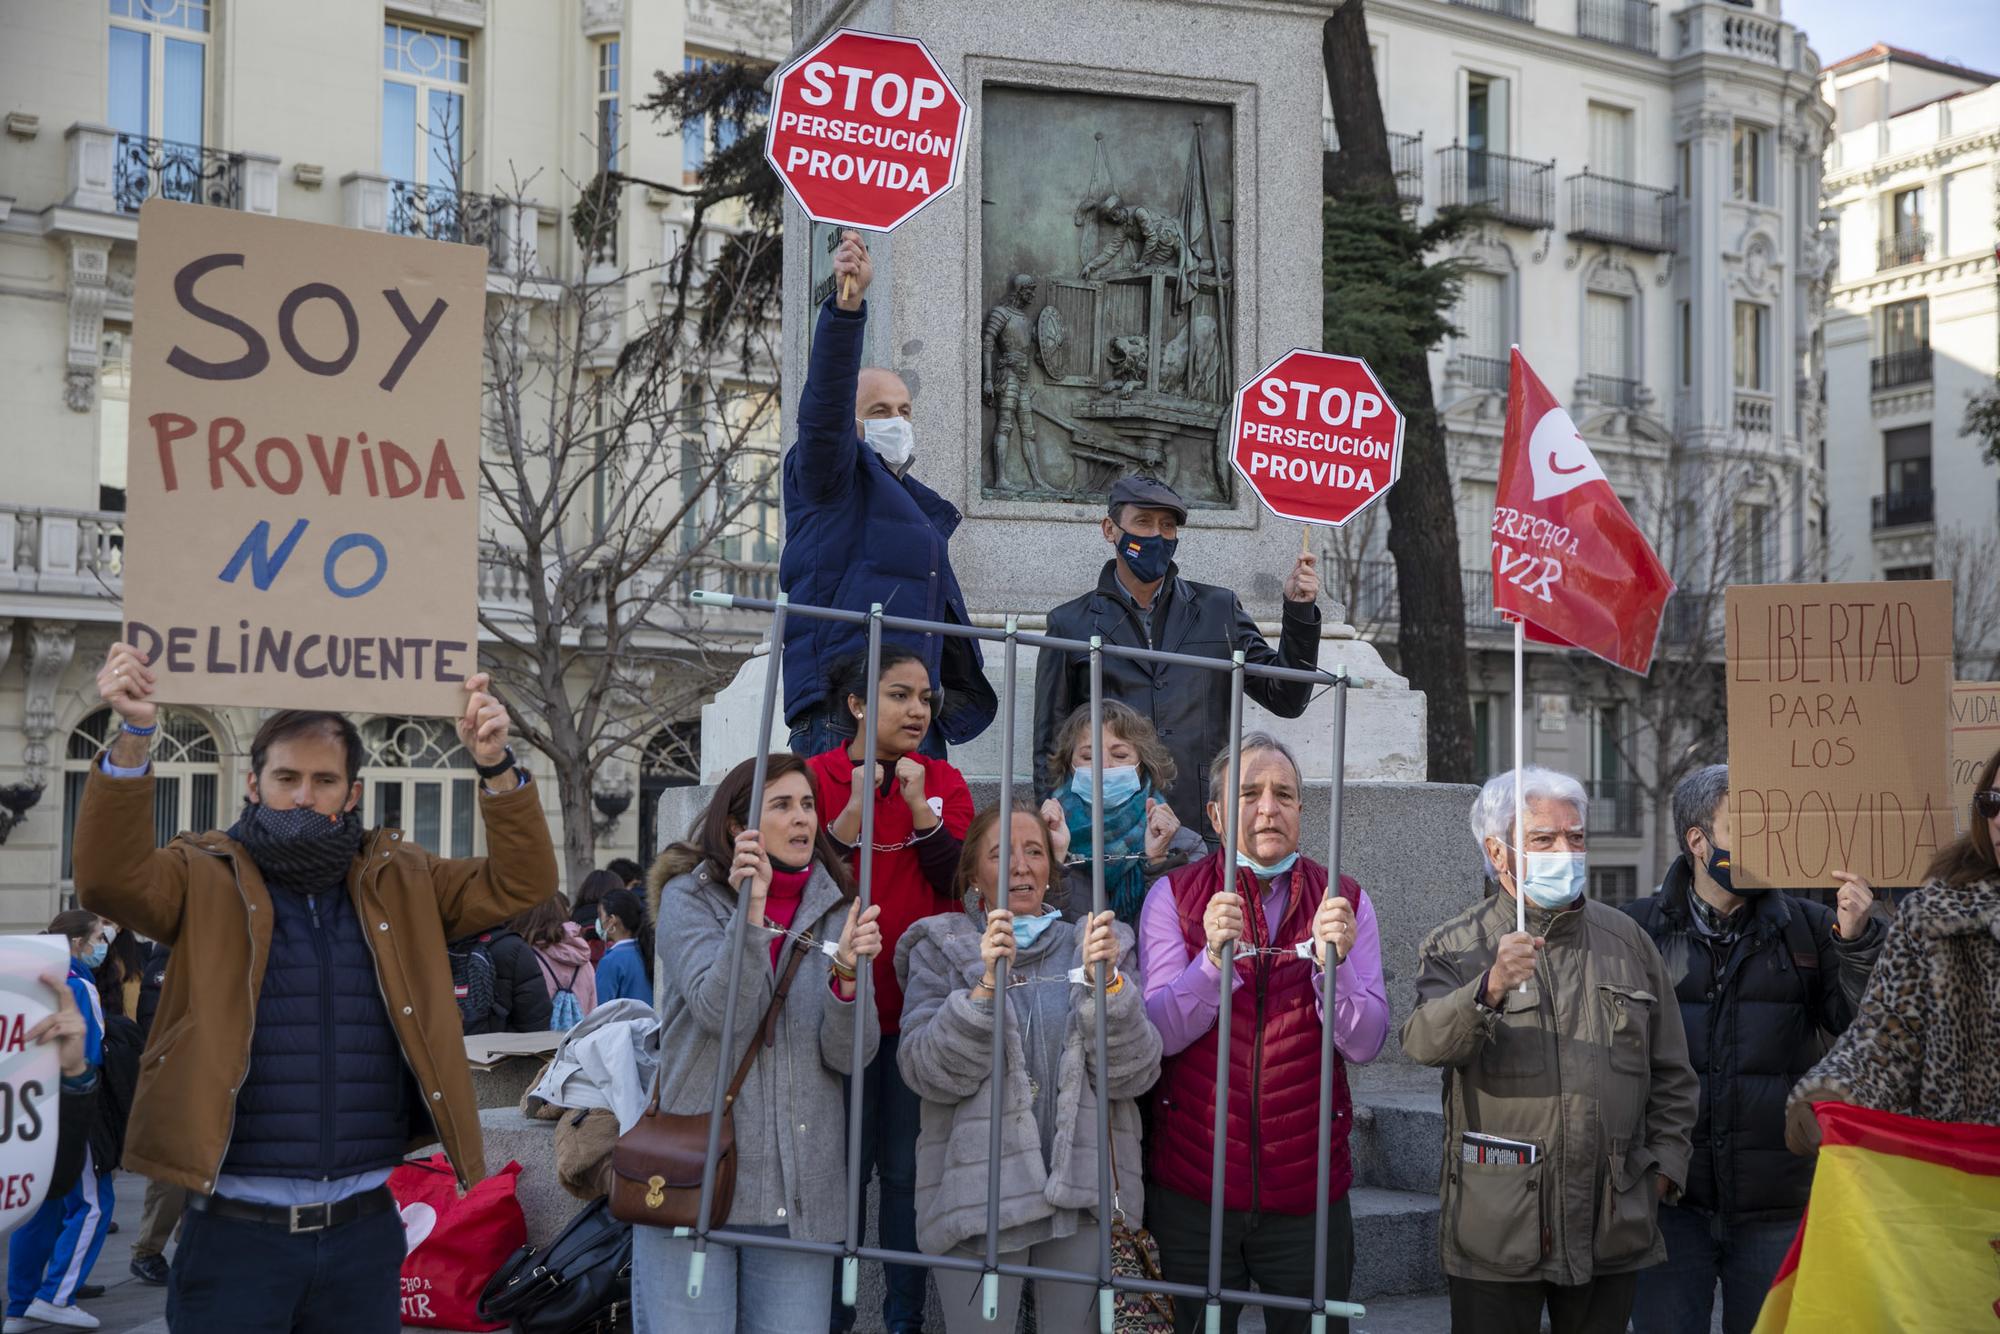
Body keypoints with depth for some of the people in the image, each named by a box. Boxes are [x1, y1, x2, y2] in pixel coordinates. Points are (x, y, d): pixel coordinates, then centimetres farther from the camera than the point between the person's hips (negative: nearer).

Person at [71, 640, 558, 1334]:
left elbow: (520, 883, 0)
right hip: (235, 1230, -2)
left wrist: (498, 770, -16)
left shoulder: (399, 882, 9)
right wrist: (132, 742, -29)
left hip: (364, 1228, 3)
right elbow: (110, 878, -16)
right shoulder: (208, 879, 1)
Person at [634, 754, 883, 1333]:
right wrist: (752, 908, -25)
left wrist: (848, 973, -21)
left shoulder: (837, 911, 7)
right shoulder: (691, 896, -1)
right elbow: (720, 1014, -16)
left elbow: (850, 1056, -3)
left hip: (800, 1193, 3)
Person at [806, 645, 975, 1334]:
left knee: (908, 1170, 4)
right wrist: (856, 806, -18)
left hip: (920, 1007, 2)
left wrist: (919, 804, -14)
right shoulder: (816, 778, 1)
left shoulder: (943, 783, 7)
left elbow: (962, 884, -5)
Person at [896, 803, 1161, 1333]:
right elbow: (927, 1073, -7)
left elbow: (1134, 1075, -1)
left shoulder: (1102, 946, 9)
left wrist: (1107, 983, -17)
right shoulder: (941, 950, 5)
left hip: (1086, 1191, 1)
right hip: (975, 1196, -1)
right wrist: (985, 985, -20)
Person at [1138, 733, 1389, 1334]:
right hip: (1192, 1187, -1)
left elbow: (1364, 1043, -5)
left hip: (1309, 1190, 1)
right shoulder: (1175, 897, 0)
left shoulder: (1344, 902, 3)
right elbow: (1160, 1033, -9)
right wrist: (1213, 957, -24)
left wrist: (1333, 960, -21)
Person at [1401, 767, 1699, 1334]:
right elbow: (1424, 1042, -21)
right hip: (1497, 1225, -3)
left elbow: (1671, 1074, 18)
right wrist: (1491, 988, -37)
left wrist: (1665, 1162, 7)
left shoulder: (1627, 941, 12)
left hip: (1613, 1223, 3)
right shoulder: (1456, 948, 0)